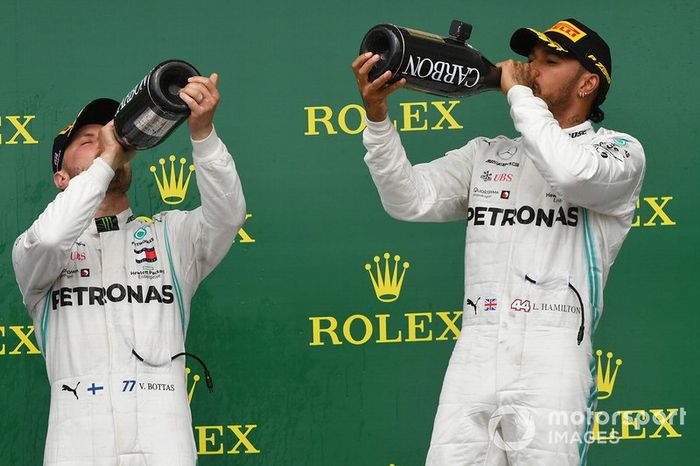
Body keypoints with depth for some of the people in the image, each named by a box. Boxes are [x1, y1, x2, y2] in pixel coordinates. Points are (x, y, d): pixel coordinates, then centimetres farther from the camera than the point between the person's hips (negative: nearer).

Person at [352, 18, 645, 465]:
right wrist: (378, 117, -4)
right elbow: (412, 199, 9)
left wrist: (517, 93, -4)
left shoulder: (619, 150, 7)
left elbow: (573, 175, -16)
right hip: (473, 358, 4)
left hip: (552, 361, -4)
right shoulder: (487, 154, 21)